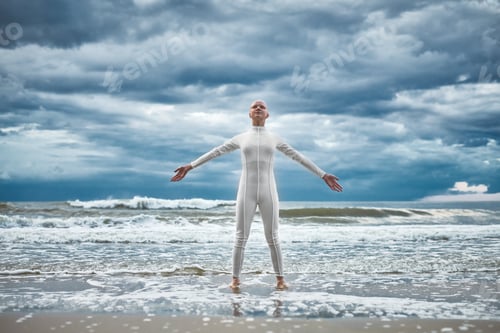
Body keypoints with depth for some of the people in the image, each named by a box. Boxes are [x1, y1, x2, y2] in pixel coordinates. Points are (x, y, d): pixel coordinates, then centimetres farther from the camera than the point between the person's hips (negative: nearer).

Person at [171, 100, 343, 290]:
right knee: (241, 237, -1)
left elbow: (298, 157, 13)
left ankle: (280, 278, 12)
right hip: (246, 192, 0)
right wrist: (190, 166, 10)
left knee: (272, 238, 2)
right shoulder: (240, 138, 11)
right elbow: (214, 153, 13)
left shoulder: (274, 139, 12)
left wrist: (324, 175, 12)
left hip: (268, 192, 0)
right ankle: (235, 278, 7)